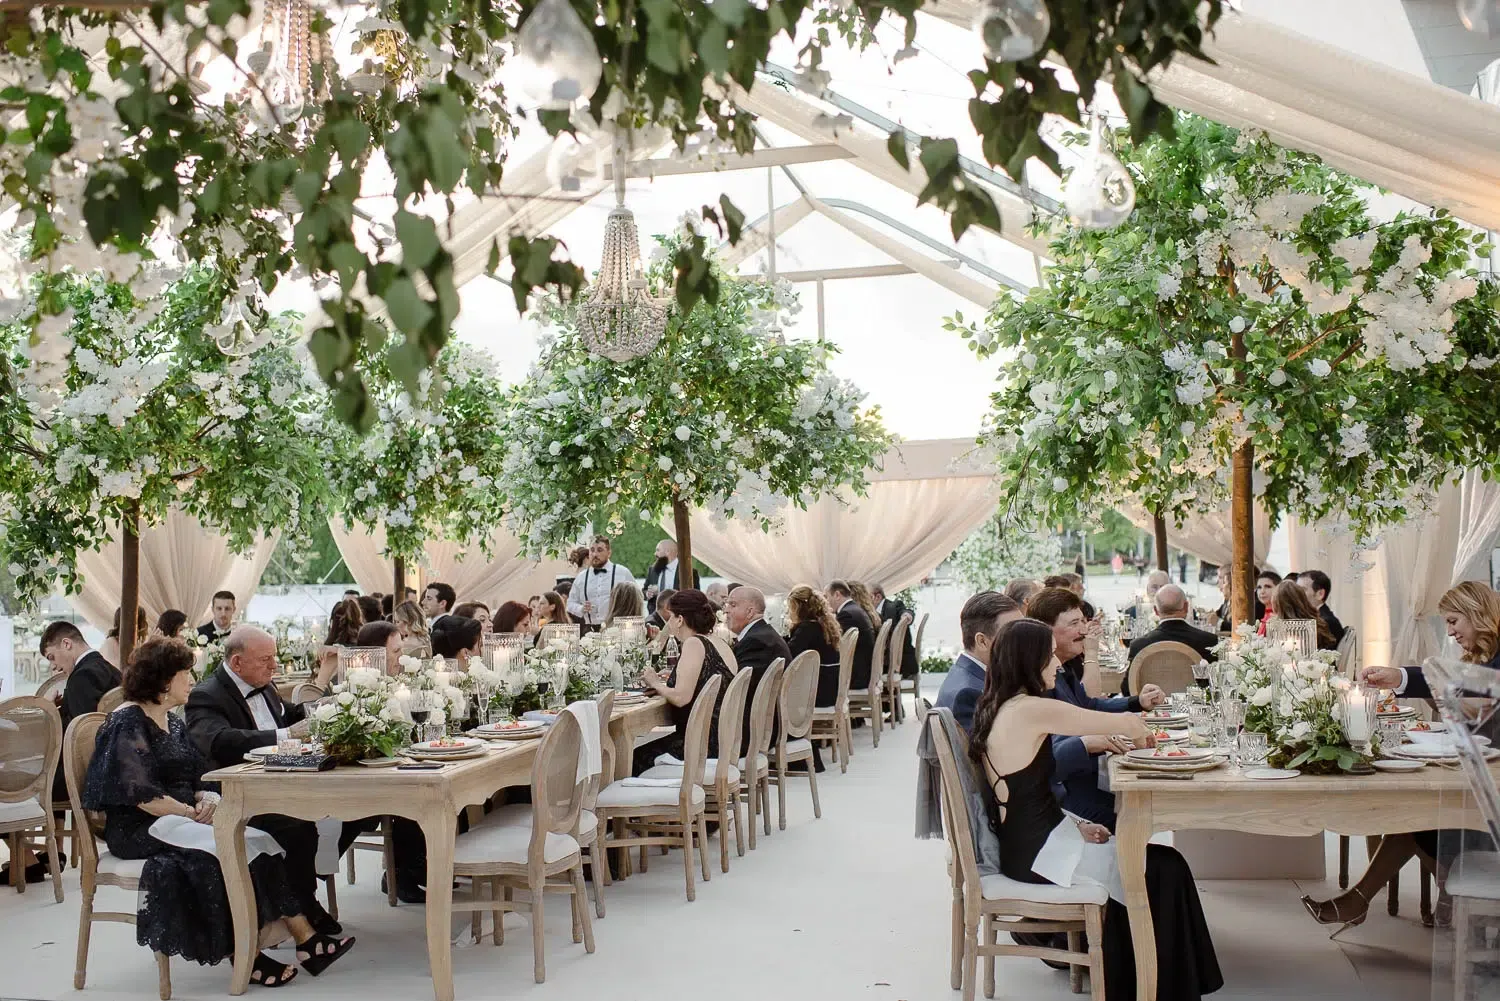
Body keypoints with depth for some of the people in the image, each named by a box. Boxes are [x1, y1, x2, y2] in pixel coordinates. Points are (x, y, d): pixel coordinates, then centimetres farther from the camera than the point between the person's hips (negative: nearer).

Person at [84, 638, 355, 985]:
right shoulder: (128, 722, -9)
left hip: (180, 819, 8)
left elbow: (197, 778, 17)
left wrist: (207, 799, -5)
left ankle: (307, 939, -24)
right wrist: (191, 813, -16)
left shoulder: (173, 722, 18)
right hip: (139, 830, -7)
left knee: (259, 844, -16)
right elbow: (139, 793, -19)